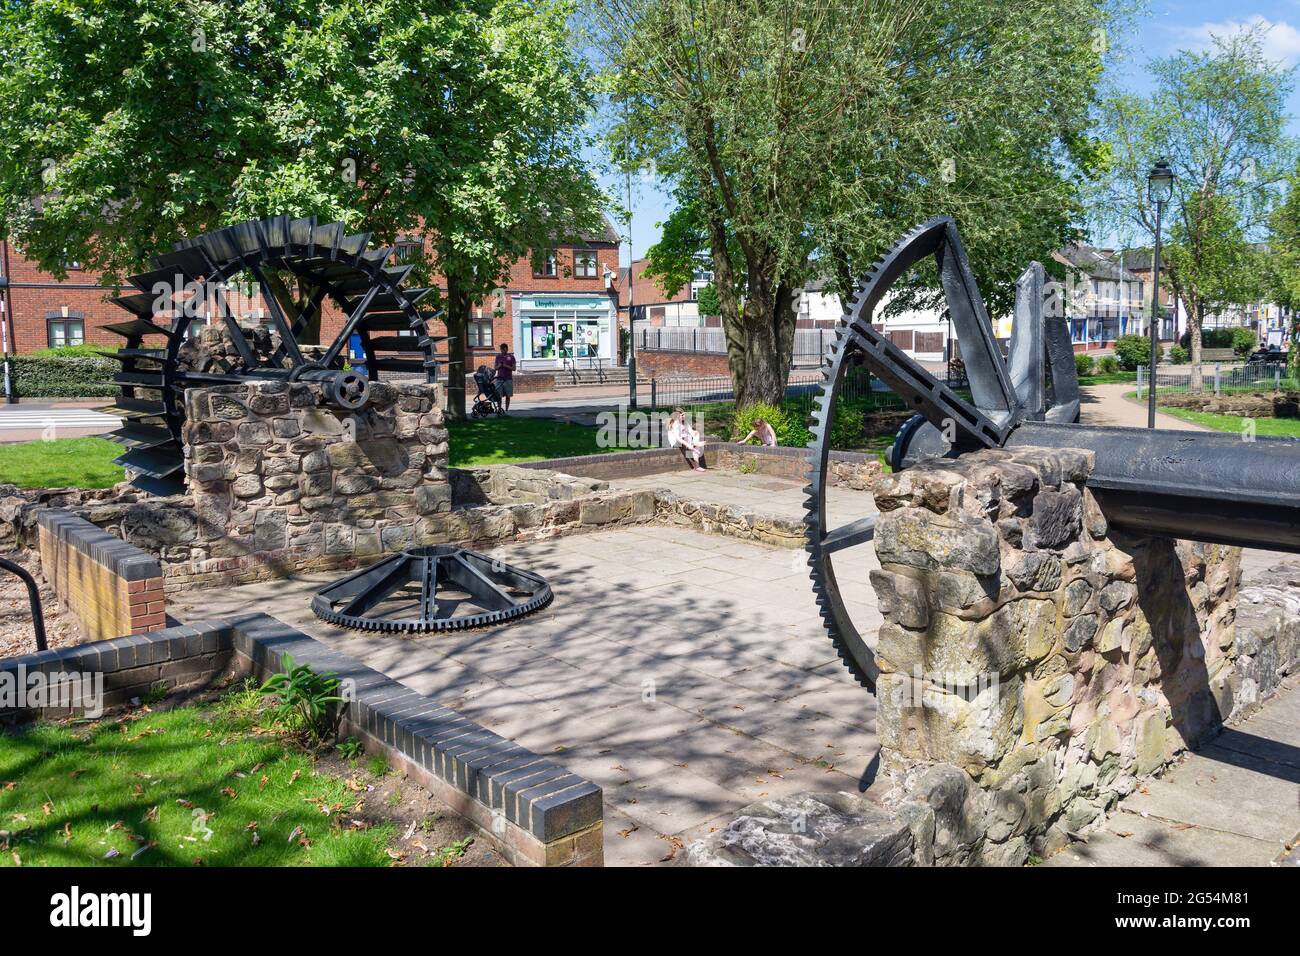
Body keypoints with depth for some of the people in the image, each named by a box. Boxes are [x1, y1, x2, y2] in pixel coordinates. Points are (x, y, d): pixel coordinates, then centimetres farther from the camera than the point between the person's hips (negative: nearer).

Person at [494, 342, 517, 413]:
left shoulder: (511, 357, 4)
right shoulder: (498, 357, 12)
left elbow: (514, 368, 0)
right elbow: (495, 368, 14)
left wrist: (506, 366, -15)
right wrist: (499, 366, -7)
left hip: (508, 379, -1)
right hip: (499, 378, 2)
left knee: (508, 396, 1)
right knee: (499, 396, -5)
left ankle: (506, 410, 10)